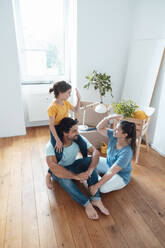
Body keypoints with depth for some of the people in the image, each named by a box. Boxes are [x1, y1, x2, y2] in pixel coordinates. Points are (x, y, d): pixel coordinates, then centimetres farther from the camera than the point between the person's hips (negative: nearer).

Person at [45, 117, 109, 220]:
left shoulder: (79, 139, -20)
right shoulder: (52, 145, -30)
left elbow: (95, 152, -24)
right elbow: (53, 167, -41)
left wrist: (89, 170, -41)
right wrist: (76, 176, -44)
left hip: (72, 166, 3)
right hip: (59, 170, -3)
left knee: (90, 160, -26)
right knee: (63, 177, -38)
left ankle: (96, 199, -25)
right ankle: (87, 203, -24)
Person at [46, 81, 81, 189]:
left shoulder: (66, 102, -4)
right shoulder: (53, 107, -26)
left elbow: (76, 110, 11)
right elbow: (51, 126, -24)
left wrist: (78, 98, -3)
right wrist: (58, 140, -26)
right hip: (56, 133, -7)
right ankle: (48, 176, 24)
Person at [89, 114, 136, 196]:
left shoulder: (126, 152, -36)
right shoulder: (113, 136, -19)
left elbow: (111, 172, -36)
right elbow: (99, 128, -14)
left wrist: (96, 186, -35)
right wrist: (109, 117, -31)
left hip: (120, 175, -5)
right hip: (108, 164, 6)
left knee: (102, 188, -28)